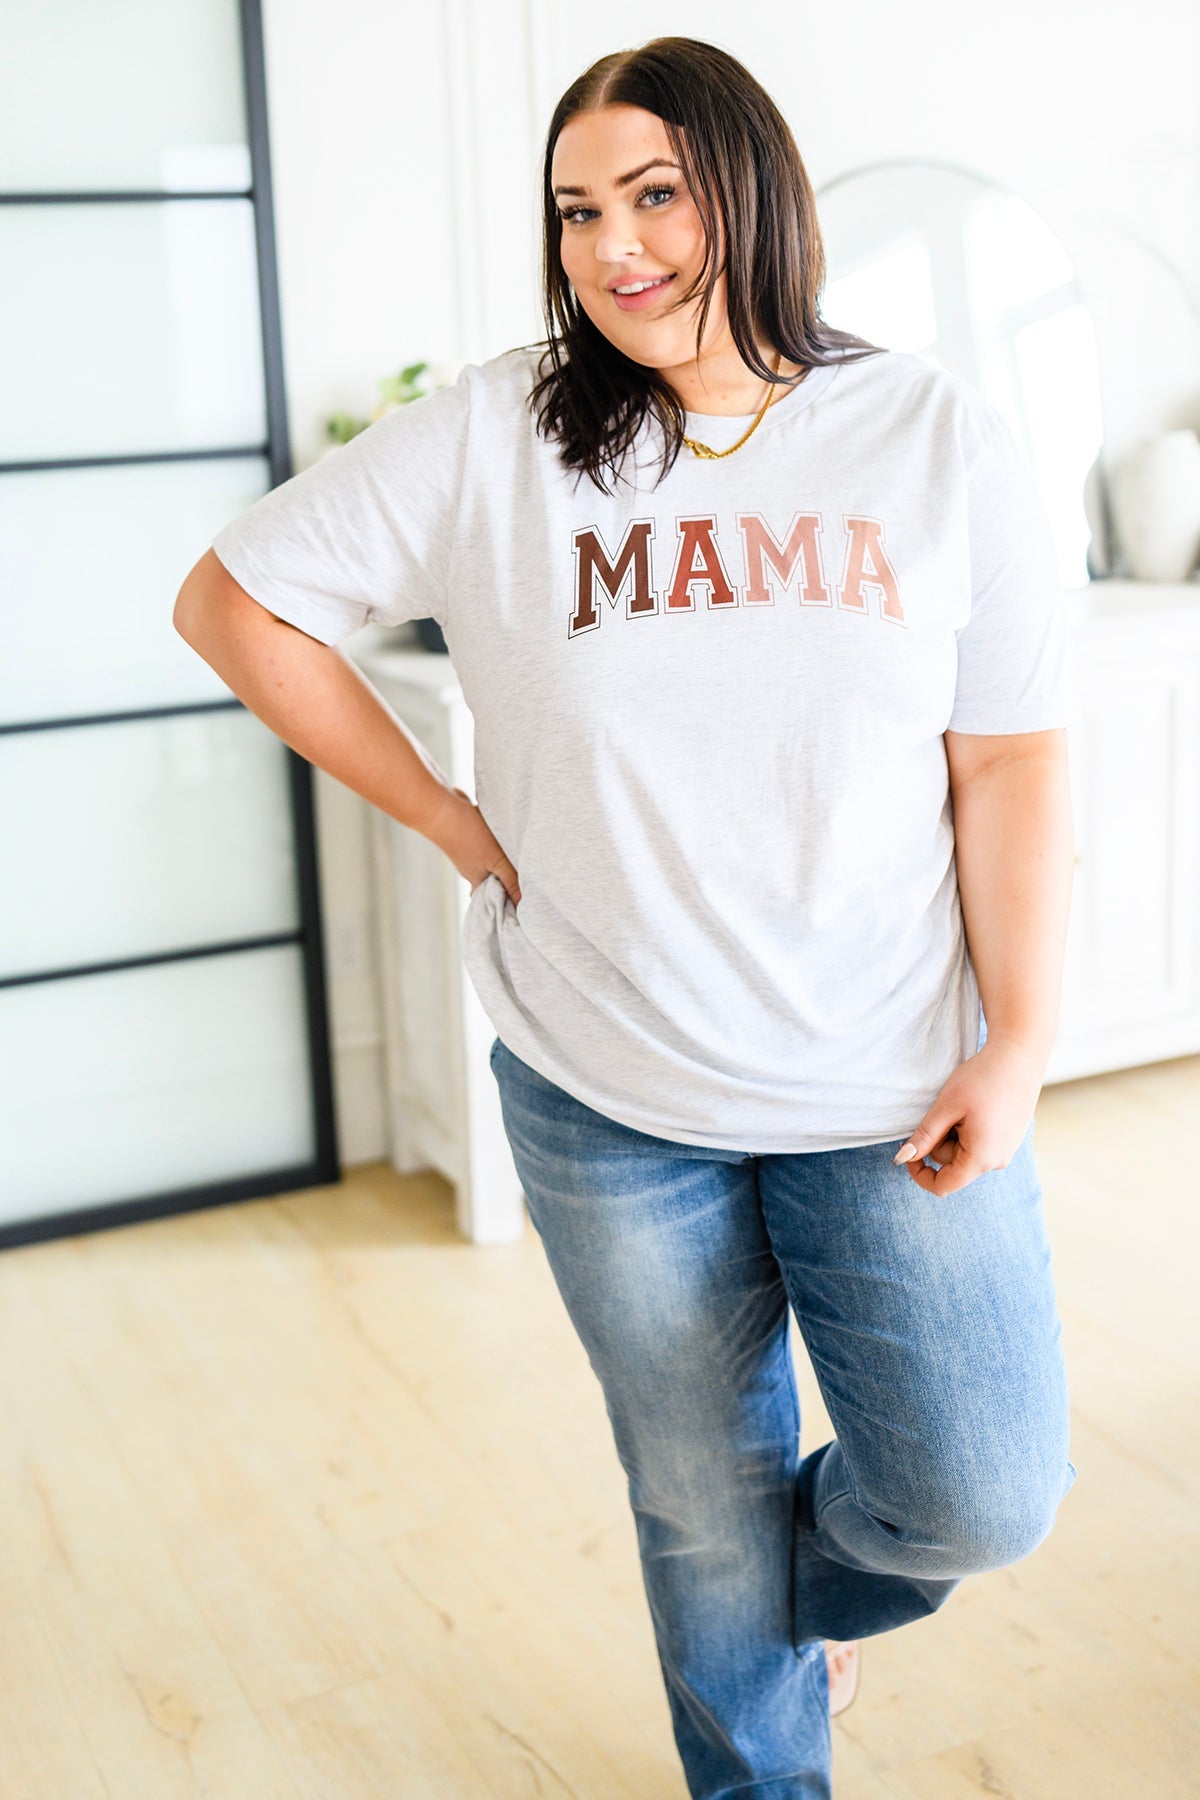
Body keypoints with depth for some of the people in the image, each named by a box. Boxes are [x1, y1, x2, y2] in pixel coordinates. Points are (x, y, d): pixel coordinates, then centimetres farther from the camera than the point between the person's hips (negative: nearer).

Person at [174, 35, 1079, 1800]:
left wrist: (1020, 1040, -8)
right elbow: (234, 602, 0)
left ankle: (808, 1589, 39)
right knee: (704, 1504, 16)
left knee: (983, 1496, 2)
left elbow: (1011, 758, -2)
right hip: (613, 1099, 0)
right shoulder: (492, 435, -5)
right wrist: (456, 824, -3)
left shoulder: (938, 437, -3)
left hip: (894, 1090, 1)